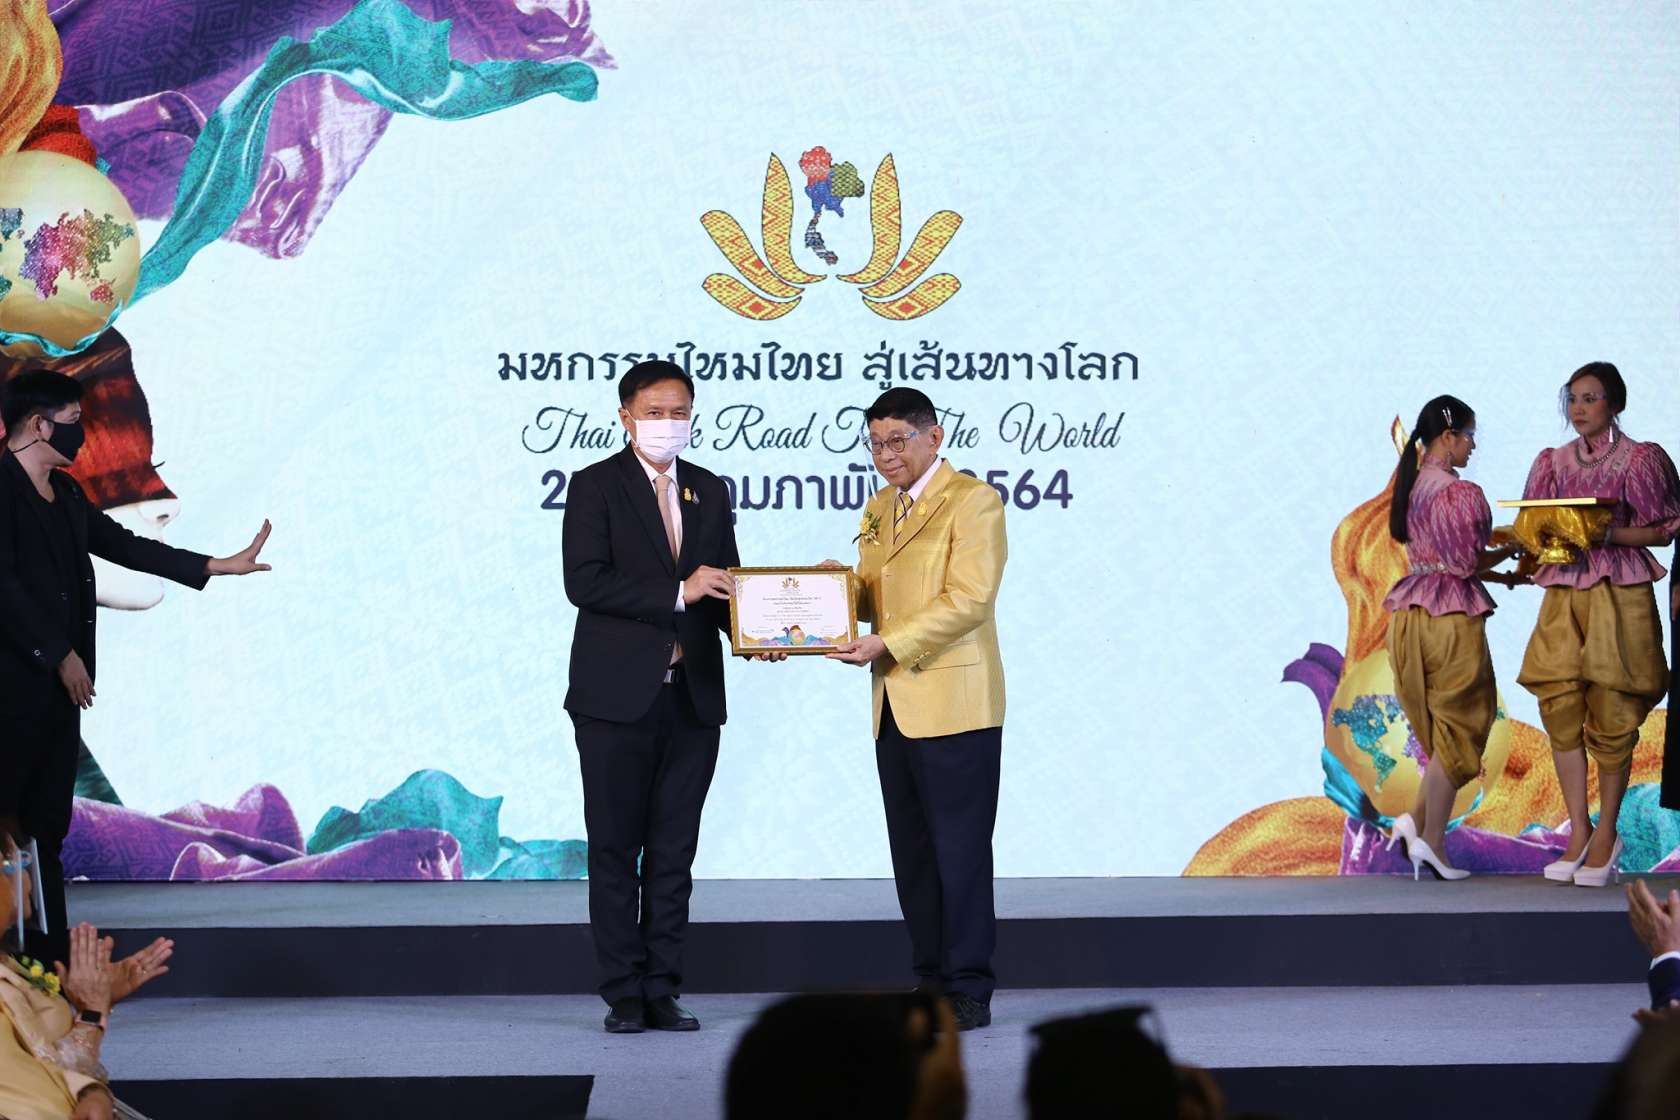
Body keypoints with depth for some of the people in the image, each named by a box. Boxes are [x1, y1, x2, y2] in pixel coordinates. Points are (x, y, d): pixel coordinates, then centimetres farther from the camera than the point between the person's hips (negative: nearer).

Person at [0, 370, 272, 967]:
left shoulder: (66, 495, 16)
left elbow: (124, 545, 22)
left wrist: (220, 566, 22)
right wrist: (61, 655, -13)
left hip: (59, 683, 9)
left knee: (48, 821, 10)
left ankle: (50, 950, 13)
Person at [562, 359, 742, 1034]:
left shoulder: (709, 491, 13)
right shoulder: (595, 487, -2)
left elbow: (724, 586, 16)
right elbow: (584, 582, -14)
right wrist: (677, 594, -19)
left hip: (692, 698, 4)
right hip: (618, 699, -4)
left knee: (674, 853, 6)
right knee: (615, 851, 2)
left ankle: (662, 993, 11)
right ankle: (623, 996, 8)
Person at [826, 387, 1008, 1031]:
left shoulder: (972, 501, -7)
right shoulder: (879, 509, 18)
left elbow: (968, 599, -16)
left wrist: (887, 644, -20)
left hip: (954, 706, -8)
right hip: (895, 708, 8)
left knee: (960, 851, -4)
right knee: (912, 853, 10)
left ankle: (969, 992, 1)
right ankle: (930, 983, 17)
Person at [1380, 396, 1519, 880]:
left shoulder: (1411, 487, 11)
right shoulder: (1462, 493, -14)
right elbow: (1469, 563, -14)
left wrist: (1500, 571, 16)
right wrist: (1511, 550, 3)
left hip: (1410, 613, 8)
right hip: (1452, 616, -8)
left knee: (1442, 730, 16)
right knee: (1457, 727, 2)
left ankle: (1418, 821, 5)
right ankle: (1432, 841, -1)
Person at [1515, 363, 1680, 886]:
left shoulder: (1638, 460, 0)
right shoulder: (1554, 462, 13)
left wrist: (1607, 533, -16)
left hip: (1619, 595, -4)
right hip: (1562, 593, 4)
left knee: (1611, 716, -4)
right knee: (1561, 710, -4)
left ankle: (1606, 833, 6)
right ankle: (1579, 831, 3)